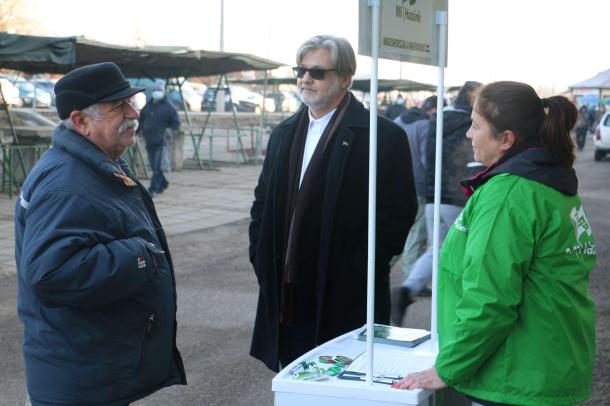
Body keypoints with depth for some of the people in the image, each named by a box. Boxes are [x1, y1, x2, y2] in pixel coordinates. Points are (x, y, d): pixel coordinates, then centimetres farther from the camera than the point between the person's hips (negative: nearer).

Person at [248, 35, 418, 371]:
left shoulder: (383, 136, -7)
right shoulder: (284, 133, 14)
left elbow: (398, 211, -11)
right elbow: (263, 202, 19)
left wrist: (358, 272, -15)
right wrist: (260, 256, 7)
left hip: (345, 303, -6)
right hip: (288, 299, 6)